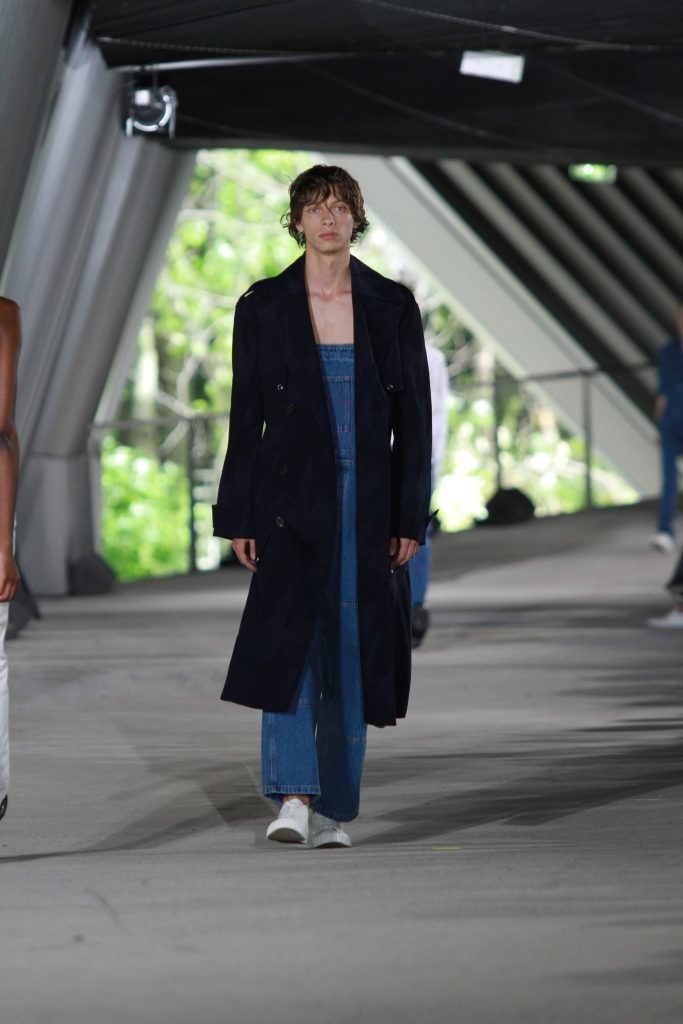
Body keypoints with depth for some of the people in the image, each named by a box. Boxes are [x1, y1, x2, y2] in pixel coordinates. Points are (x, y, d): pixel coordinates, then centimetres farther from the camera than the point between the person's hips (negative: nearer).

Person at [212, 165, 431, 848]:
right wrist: (239, 517, -1)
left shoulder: (392, 306, 5)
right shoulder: (263, 307, 3)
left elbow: (413, 419, 5)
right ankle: (293, 797, -21)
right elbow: (245, 419, 4)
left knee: (351, 651, 3)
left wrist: (410, 517, -1)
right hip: (292, 496, -1)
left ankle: (334, 810, 12)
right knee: (290, 634, -18)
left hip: (368, 502, 1)